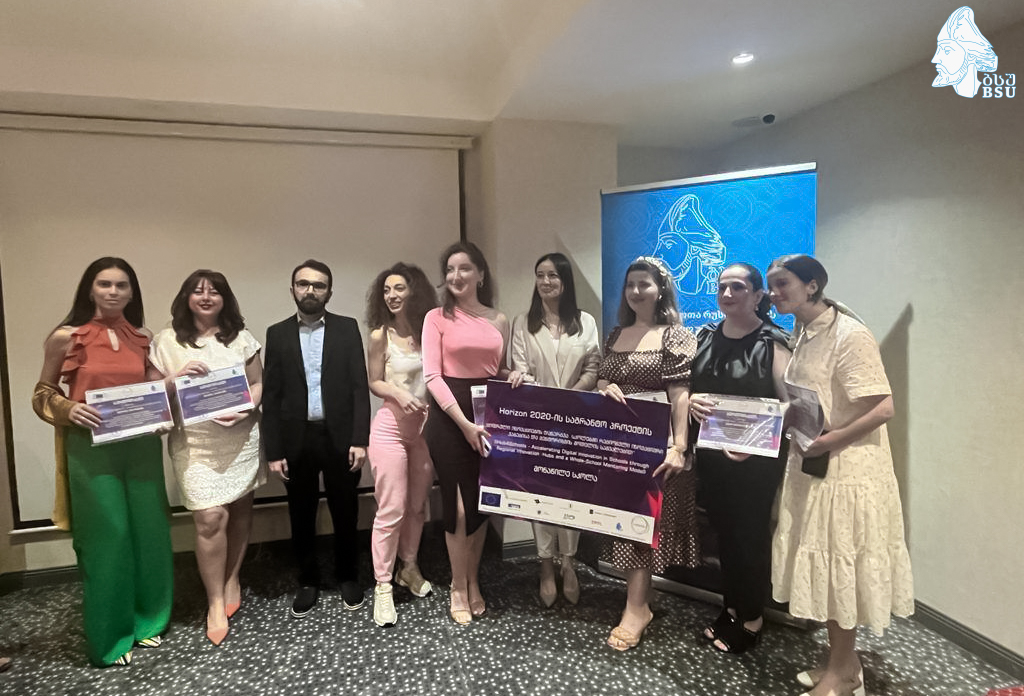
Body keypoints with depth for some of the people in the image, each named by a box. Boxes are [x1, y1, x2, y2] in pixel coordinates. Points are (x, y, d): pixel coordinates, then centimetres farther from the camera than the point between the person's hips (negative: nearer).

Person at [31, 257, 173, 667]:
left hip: (141, 447, 3)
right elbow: (43, 393, 5)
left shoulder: (143, 339, 5)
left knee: (148, 533, 9)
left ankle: (147, 619, 29)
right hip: (90, 449, -3)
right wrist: (69, 409, -13)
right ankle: (109, 636, 21)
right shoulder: (66, 337, -3)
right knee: (106, 538, 3)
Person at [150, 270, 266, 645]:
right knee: (211, 518, -8)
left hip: (241, 438, 2)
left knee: (239, 509, 11)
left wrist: (246, 408, -11)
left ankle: (231, 580, 33)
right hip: (194, 443, -2)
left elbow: (259, 383, 7)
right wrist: (177, 377, -16)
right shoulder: (166, 341, 3)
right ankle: (216, 602, 9)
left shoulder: (240, 338, 7)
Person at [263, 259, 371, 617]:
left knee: (345, 513, 11)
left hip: (339, 437, -1)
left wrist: (360, 440, -10)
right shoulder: (277, 333, 4)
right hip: (296, 440, 1)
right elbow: (271, 396, 2)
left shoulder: (347, 328, 1)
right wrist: (273, 451, -2)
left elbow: (359, 386, -4)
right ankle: (308, 581, 32)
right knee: (301, 517, 13)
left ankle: (348, 577, 32)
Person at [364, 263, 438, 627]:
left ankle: (409, 567, 35)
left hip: (427, 427, 3)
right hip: (391, 427, -3)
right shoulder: (381, 335, -6)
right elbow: (375, 383, 0)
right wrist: (399, 393, -19)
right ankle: (383, 585, 13)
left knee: (418, 505, 15)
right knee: (391, 510, -2)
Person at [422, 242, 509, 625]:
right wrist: (464, 423, -17)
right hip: (449, 417, -3)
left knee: (482, 502, 11)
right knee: (458, 504, 2)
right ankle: (459, 588, 23)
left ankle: (473, 582, 32)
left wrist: (515, 375, -5)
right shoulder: (437, 317, -3)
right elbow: (432, 376, -10)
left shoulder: (499, 320, 9)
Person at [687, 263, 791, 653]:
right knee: (724, 530, 16)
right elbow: (682, 386, 10)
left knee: (751, 535, 7)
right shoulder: (705, 338, 7)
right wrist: (690, 401, -13)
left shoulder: (773, 342, -9)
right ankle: (730, 607, 34)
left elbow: (788, 403, -13)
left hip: (756, 460, -5)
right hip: (712, 455, 5)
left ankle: (751, 619, 26)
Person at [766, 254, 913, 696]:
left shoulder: (850, 336, -17)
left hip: (845, 471, -8)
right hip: (811, 468, 8)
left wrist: (825, 442, -23)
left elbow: (883, 409, -20)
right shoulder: (802, 335, 8)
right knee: (824, 567, 16)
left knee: (839, 568, 6)